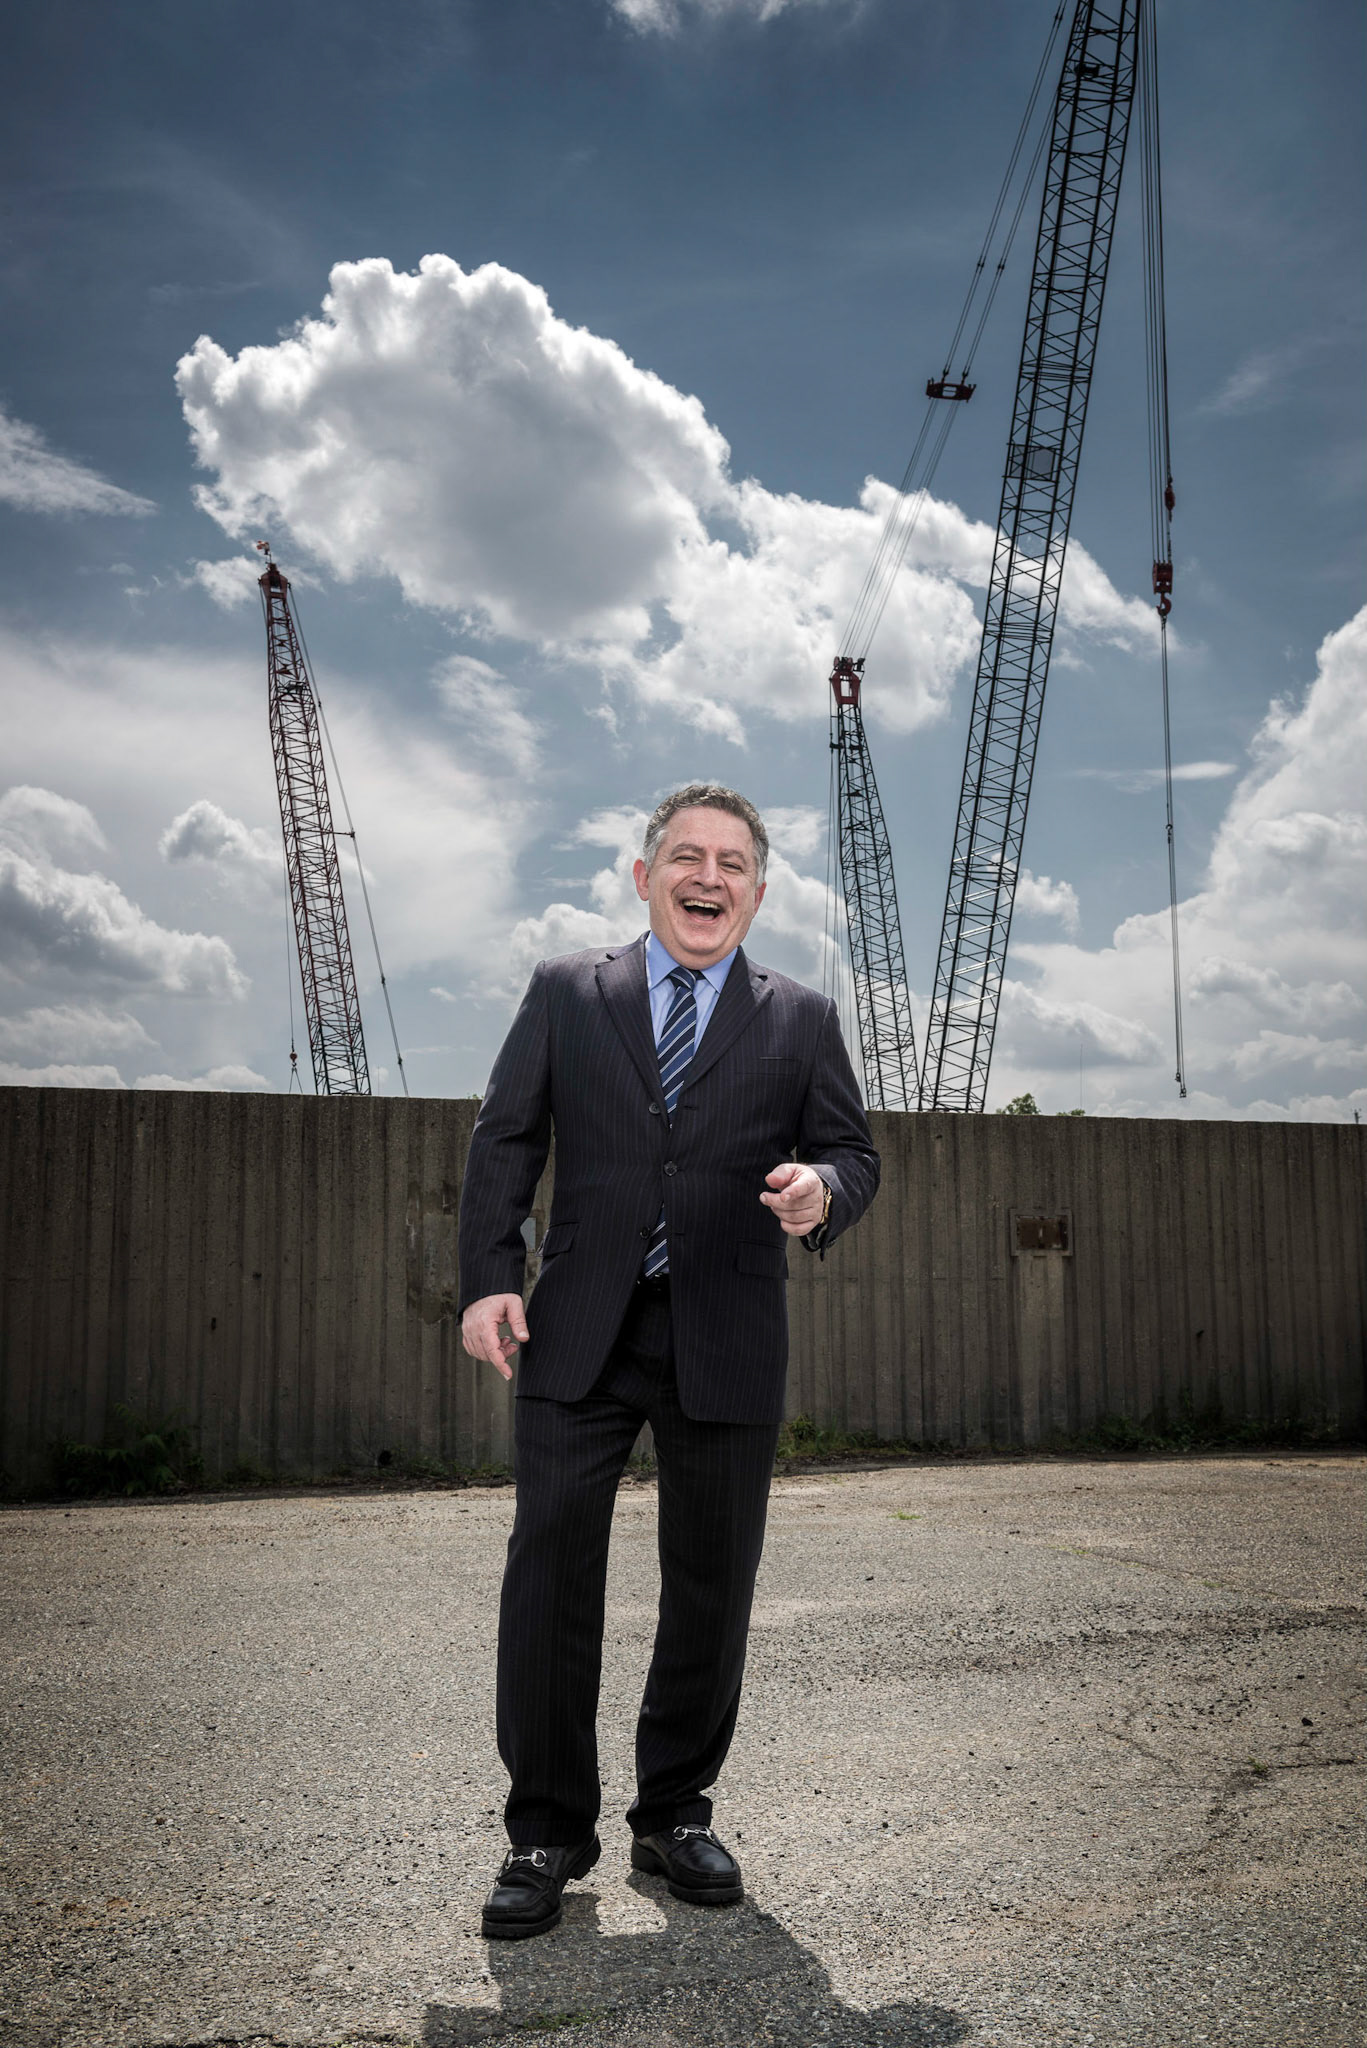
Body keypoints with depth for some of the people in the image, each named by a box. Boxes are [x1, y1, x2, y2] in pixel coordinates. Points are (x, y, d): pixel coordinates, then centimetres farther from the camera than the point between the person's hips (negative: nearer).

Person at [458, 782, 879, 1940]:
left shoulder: (802, 1020, 9)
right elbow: (505, 1139, 5)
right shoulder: (565, 993, 8)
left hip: (726, 1344, 1)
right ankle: (547, 1833, 14)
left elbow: (856, 1152, 7)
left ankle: (675, 1813, 27)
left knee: (712, 1583, 8)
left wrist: (822, 1188, -18)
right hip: (580, 1333, 0)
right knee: (551, 1573, -1)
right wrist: (490, 1277, -7)